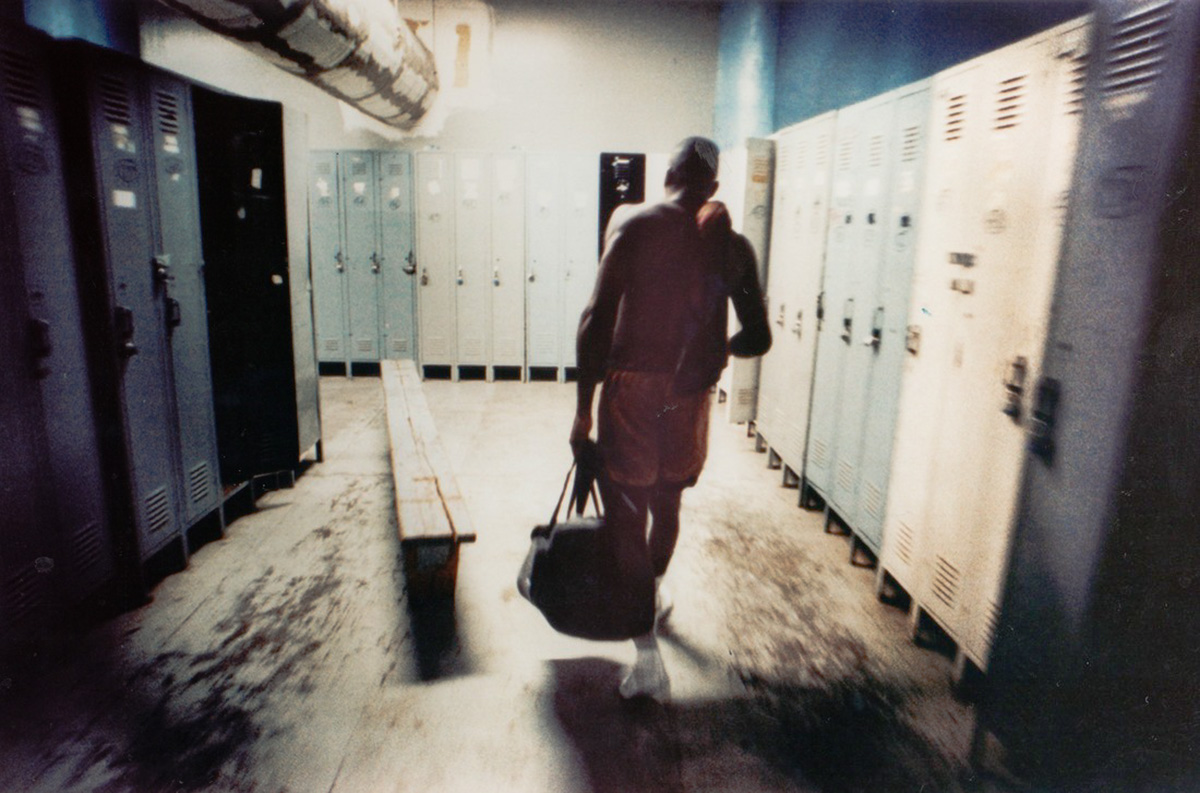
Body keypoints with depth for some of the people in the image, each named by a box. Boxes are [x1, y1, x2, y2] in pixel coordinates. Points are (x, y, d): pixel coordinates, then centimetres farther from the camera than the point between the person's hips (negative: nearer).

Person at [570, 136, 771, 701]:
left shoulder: (633, 226, -6)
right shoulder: (732, 246, 3)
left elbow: (597, 320, -14)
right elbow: (758, 338, 6)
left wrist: (583, 408, -10)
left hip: (631, 389, -3)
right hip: (690, 397, 4)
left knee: (626, 515, 5)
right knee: (667, 504, 25)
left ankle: (648, 654, 5)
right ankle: (653, 596, 48)